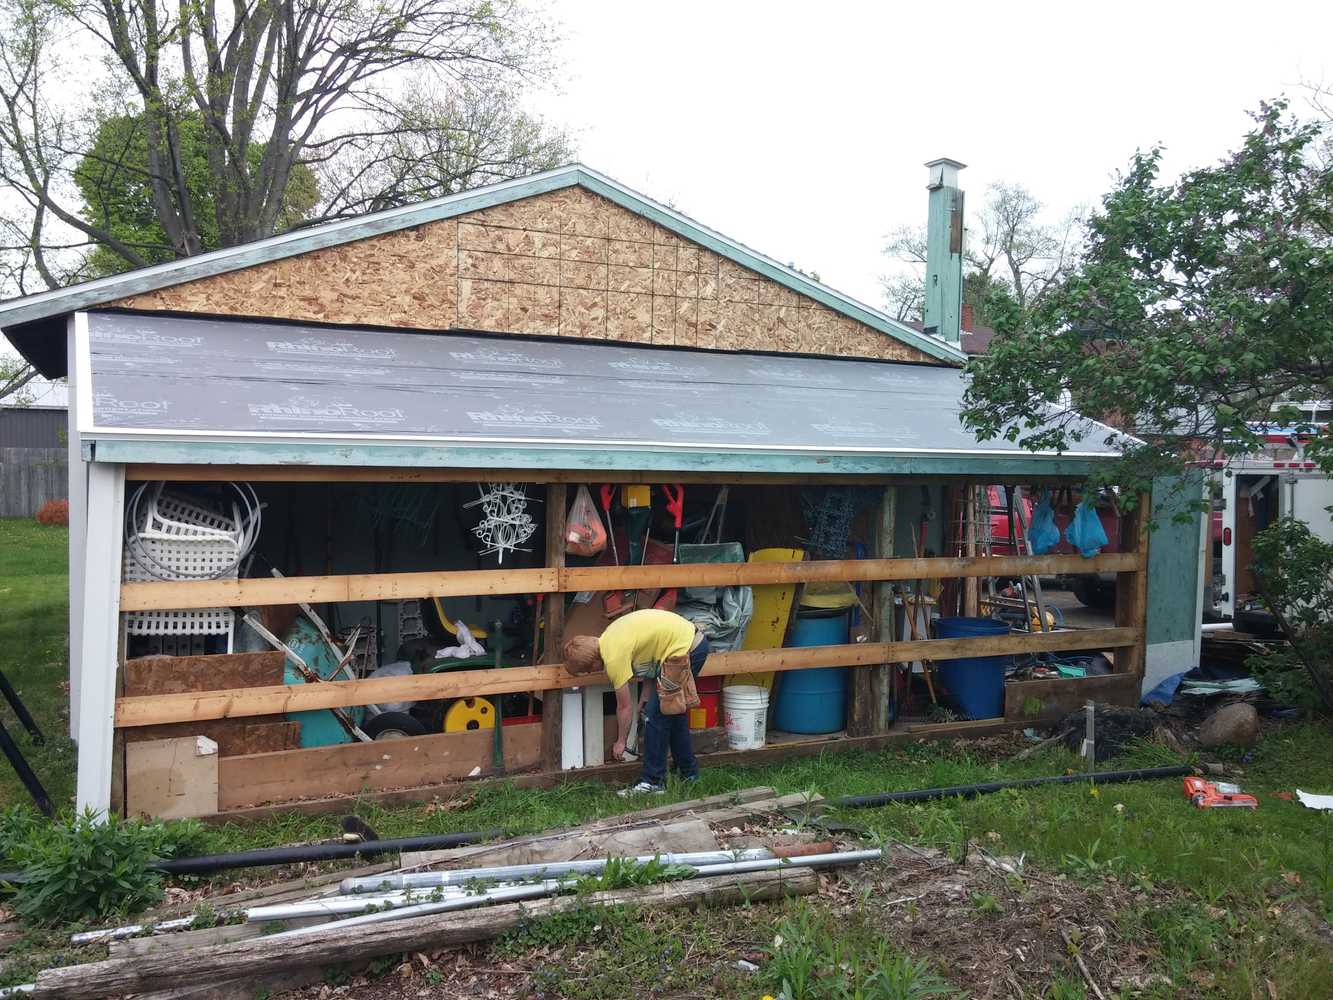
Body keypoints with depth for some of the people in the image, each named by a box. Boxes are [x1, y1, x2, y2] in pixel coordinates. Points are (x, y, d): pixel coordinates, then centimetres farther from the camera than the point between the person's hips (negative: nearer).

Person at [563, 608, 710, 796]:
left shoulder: (613, 658, -17)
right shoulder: (609, 638, 9)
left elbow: (625, 707, -6)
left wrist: (621, 742, 8)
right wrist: (644, 700, 12)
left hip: (684, 650, -10)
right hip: (696, 641, 10)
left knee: (657, 716, -5)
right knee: (673, 711, 21)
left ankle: (653, 782, 3)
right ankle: (688, 772, 32)